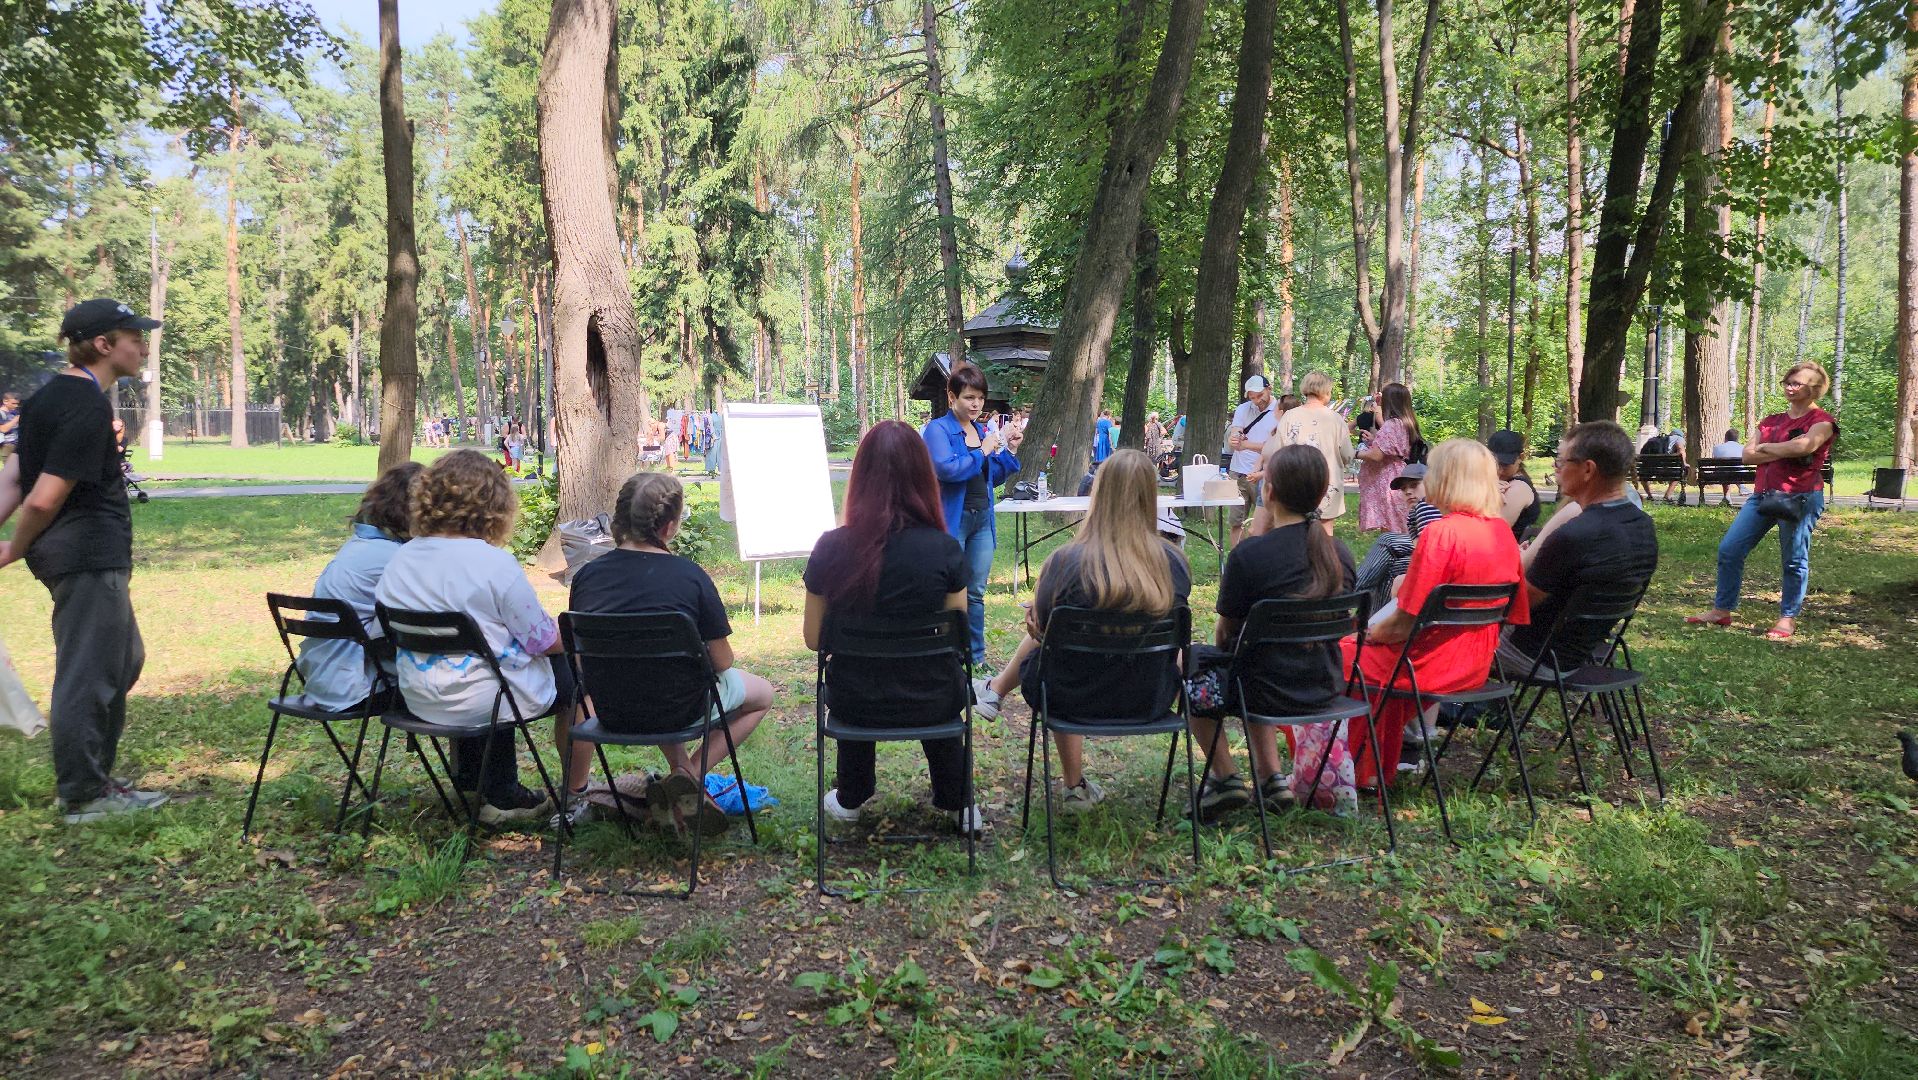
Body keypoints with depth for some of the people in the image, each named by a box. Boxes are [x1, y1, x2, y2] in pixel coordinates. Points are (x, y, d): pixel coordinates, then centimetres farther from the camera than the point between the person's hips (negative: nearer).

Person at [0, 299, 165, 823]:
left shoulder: (50, 395, 14)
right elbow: (44, 499, -20)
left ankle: (94, 776, 31)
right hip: (89, 555, -10)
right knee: (88, 674, -2)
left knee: (123, 659, 21)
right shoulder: (88, 408, -18)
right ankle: (82, 798, 8)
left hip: (96, 555, 10)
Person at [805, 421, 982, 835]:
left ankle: (850, 799, 51)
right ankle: (957, 804, 44)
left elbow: (814, 639, -4)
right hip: (930, 705, -1)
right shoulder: (944, 550, -18)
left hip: (854, 704, 1)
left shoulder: (830, 549, -15)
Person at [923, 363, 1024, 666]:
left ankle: (976, 657, 22)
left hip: (983, 519, 7)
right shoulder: (938, 429, -8)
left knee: (976, 593, 12)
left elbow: (992, 477, 18)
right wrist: (981, 452, -16)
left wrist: (1010, 450, 5)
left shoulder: (981, 430, 12)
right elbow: (946, 469, -24)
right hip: (952, 519, -6)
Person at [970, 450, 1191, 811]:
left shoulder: (1066, 562, -21)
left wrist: (1036, 628, 16)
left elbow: (1040, 631, -8)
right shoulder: (1175, 563, -10)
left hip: (1080, 700, -3)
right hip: (1151, 699, 3)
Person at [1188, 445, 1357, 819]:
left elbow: (1224, 634, -9)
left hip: (1270, 692, -6)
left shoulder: (1248, 554, -20)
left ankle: (1225, 777, 17)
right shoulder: (1341, 554, -3)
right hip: (1325, 688, 6)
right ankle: (1271, 777, 30)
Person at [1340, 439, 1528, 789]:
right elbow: (1514, 614, 11)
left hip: (1430, 667, -8)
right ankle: (1378, 768, 34)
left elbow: (1406, 622, -22)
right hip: (1476, 667, 8)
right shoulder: (1502, 532, 0)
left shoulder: (1441, 533, -23)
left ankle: (1359, 770, 26)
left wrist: (1370, 634, 0)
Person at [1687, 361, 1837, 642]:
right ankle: (1722, 611, 9)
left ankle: (1787, 619, 11)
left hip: (1800, 497, -6)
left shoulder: (1822, 420, 0)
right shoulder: (1771, 421, 19)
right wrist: (1786, 451, -6)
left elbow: (1805, 445, -22)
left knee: (1794, 560, 0)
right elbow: (1748, 455, 7)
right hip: (1763, 494, 6)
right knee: (1729, 550, 0)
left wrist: (1766, 448, -5)